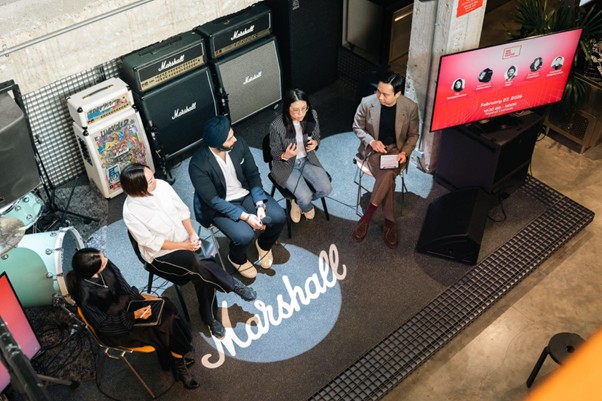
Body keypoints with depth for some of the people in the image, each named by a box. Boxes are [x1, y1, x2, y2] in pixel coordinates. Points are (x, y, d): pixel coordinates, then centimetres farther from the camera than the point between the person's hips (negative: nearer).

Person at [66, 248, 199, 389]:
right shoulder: (85, 294, -34)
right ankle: (179, 366, 7)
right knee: (166, 324, -15)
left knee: (167, 308, -10)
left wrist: (142, 297, -6)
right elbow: (103, 323, -23)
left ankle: (176, 354, 2)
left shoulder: (105, 266, -17)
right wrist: (135, 315, -27)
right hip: (115, 329, -6)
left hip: (125, 304, 6)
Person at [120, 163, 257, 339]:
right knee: (199, 265, -31)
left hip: (185, 239, 4)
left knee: (201, 275, -20)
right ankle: (234, 285, -9)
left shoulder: (162, 185, -10)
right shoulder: (131, 212, -22)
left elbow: (182, 210, 1)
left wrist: (192, 234, -13)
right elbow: (152, 242, -16)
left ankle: (210, 318, 0)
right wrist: (184, 246, -16)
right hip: (161, 254, -4)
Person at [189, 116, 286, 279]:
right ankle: (237, 259, 10)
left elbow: (253, 175, -5)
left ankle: (264, 244, 19)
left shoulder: (239, 144, -14)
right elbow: (213, 200, -23)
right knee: (244, 235, -28)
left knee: (279, 217, -15)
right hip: (220, 205, -4)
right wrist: (245, 216, -27)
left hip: (246, 194, 5)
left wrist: (260, 205, -17)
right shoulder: (198, 165, -28)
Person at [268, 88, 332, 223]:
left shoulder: (312, 115, -15)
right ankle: (306, 207, 22)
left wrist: (315, 143, -19)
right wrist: (285, 156, -37)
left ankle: (298, 201, 20)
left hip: (307, 159, 5)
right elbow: (275, 154, -13)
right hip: (286, 165, -4)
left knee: (326, 189, -11)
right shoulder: (276, 126, -27)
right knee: (305, 197, -19)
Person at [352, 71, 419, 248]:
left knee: (388, 174, -31)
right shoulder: (367, 103, -15)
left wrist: (405, 152, -16)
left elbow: (413, 135, 1)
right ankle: (389, 222, -11)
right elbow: (357, 127, 1)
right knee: (387, 178, -29)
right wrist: (371, 141, -15)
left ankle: (367, 215, -16)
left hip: (396, 149, 1)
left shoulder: (410, 107, -13)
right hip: (373, 148, 0)